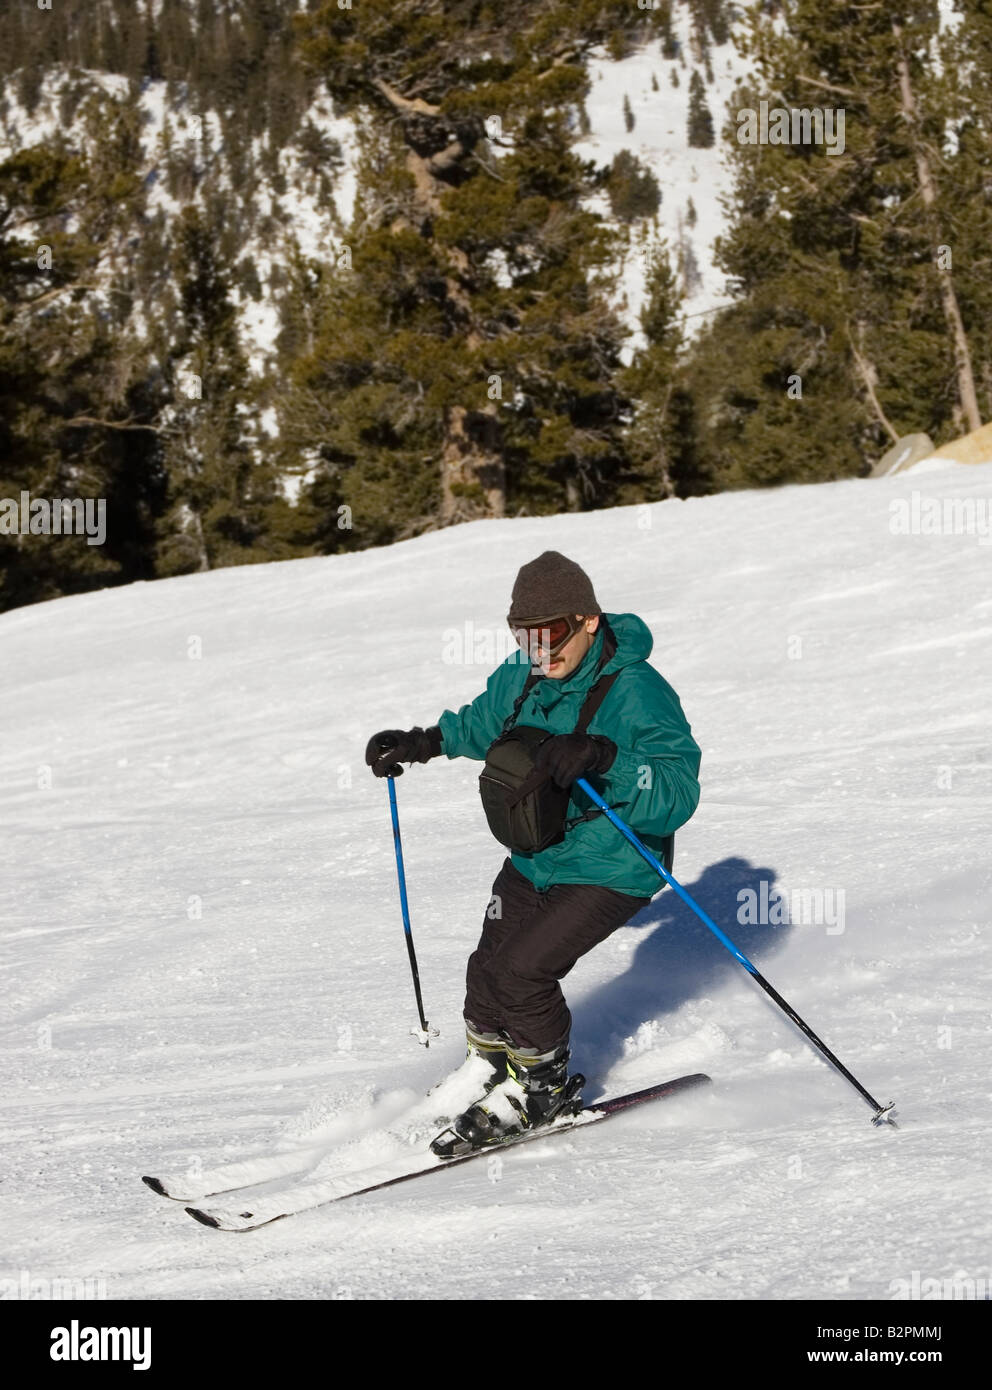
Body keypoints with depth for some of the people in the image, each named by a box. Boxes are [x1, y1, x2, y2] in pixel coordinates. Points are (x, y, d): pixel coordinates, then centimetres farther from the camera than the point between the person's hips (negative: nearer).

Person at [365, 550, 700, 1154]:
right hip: (531, 861, 7)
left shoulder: (637, 692, -24)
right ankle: (488, 1077, 31)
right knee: (488, 970, 5)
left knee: (521, 971, -16)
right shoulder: (523, 676, -1)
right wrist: (422, 742, 11)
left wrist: (602, 756, -45)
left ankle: (545, 1088, 9)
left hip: (609, 872, -7)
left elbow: (678, 794, -33)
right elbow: (483, 724, 23)